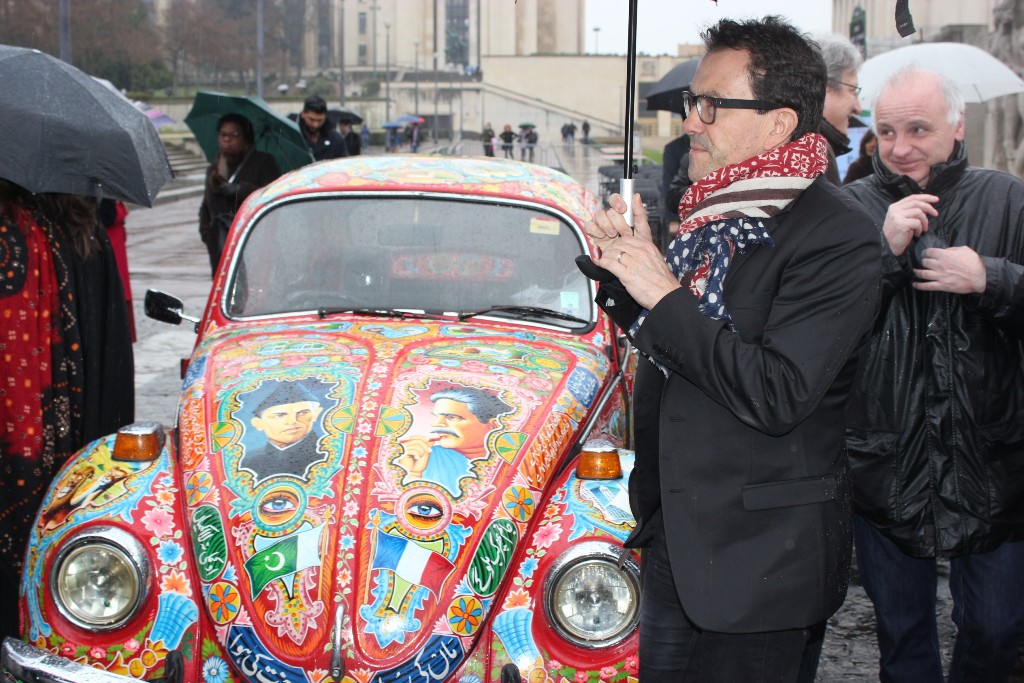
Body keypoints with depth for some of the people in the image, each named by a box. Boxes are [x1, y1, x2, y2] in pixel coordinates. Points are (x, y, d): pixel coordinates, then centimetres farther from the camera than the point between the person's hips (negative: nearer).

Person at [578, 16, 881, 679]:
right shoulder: (714, 210, 5)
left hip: (758, 555, -8)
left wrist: (664, 294, -23)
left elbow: (776, 396, -27)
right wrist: (625, 264, -2)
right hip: (672, 535, 8)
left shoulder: (839, 238, -19)